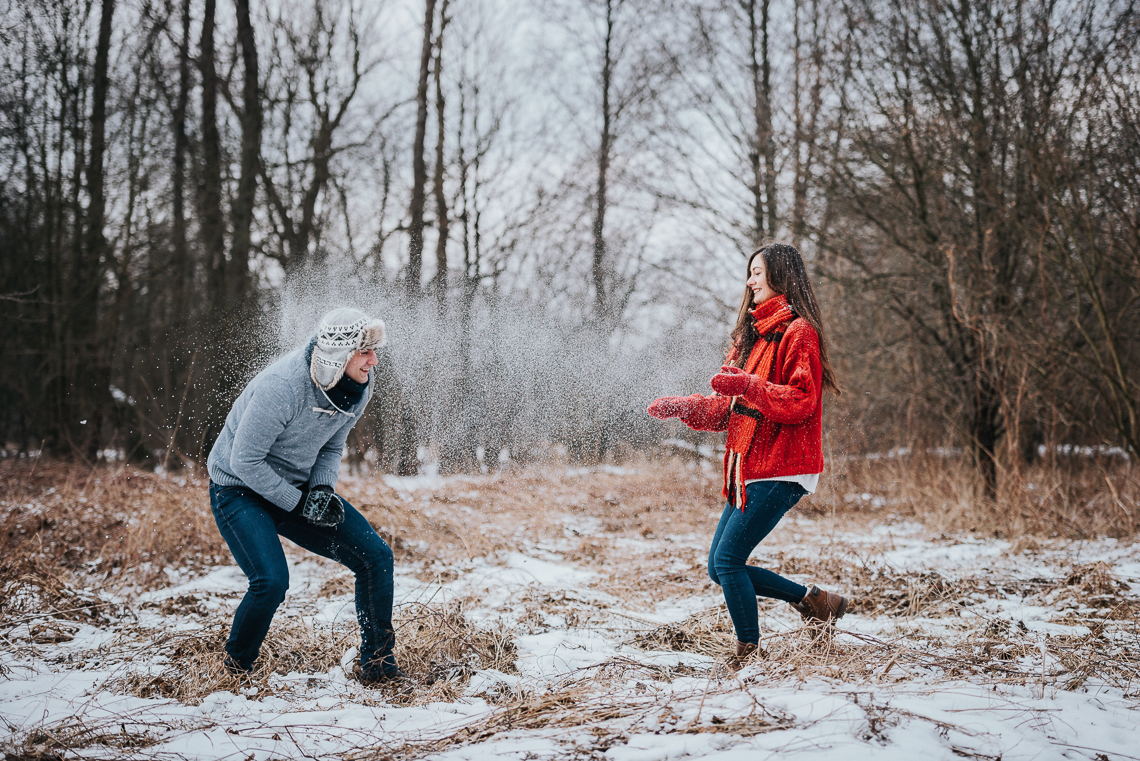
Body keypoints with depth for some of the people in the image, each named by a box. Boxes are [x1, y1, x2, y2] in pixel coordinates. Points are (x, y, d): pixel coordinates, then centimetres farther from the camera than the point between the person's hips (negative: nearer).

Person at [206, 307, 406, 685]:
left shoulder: (358, 390, -8)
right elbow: (245, 461, -25)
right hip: (239, 489, -7)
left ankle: (377, 665, 7)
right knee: (272, 581, -26)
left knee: (376, 556, -5)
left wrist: (322, 488, -11)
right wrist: (299, 503, -22)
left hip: (298, 488, 7)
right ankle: (234, 672, 1)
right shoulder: (283, 386, -31)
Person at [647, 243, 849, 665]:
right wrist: (681, 406, 9)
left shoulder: (798, 332, -8)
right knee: (719, 567, 7)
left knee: (728, 559, -11)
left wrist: (746, 385, -28)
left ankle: (749, 653, 2)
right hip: (749, 470, 9)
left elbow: (800, 401, -19)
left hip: (780, 471, -9)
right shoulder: (754, 335, 20)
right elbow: (732, 408, 21)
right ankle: (813, 600, 17)